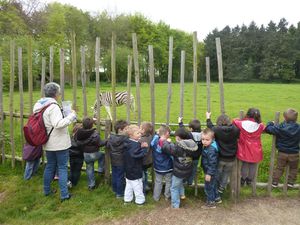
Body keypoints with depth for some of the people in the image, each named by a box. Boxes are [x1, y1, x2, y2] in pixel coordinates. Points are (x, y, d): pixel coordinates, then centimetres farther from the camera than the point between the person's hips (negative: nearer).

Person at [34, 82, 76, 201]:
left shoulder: (38, 106, 6)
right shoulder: (53, 106, -22)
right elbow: (58, 124, -30)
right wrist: (71, 116, -22)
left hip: (48, 143, 8)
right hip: (59, 143, -8)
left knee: (50, 166, 22)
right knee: (62, 168, 3)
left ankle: (47, 190, 36)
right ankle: (64, 194, 11)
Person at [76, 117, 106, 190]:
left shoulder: (79, 133, -5)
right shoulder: (94, 133, -22)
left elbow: (77, 143, 5)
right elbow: (100, 143, -18)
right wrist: (106, 141, -5)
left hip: (85, 154, 5)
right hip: (94, 154, -5)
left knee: (89, 169, 18)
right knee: (102, 155, 28)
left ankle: (91, 185, 28)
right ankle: (101, 170, 22)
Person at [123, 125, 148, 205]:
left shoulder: (128, 143, 2)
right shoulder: (135, 145, -27)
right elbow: (137, 154, -36)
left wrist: (141, 146, -9)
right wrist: (144, 148, -25)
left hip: (129, 170, 9)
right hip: (135, 171, -9)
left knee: (129, 185, 22)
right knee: (137, 186, 8)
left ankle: (127, 199, 35)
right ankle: (140, 200, 23)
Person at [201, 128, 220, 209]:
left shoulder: (211, 150, -30)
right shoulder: (207, 146, 0)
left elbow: (212, 163, -27)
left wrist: (209, 174, -22)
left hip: (210, 172, -9)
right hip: (210, 171, 9)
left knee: (208, 187, 7)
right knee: (213, 185, 25)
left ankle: (211, 203, 24)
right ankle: (217, 198, 44)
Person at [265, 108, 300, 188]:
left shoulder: (280, 128, -20)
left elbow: (268, 129, -14)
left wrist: (271, 123, 6)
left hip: (282, 153, 0)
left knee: (279, 168, 16)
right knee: (293, 168, 24)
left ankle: (274, 182, 22)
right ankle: (290, 182, 27)